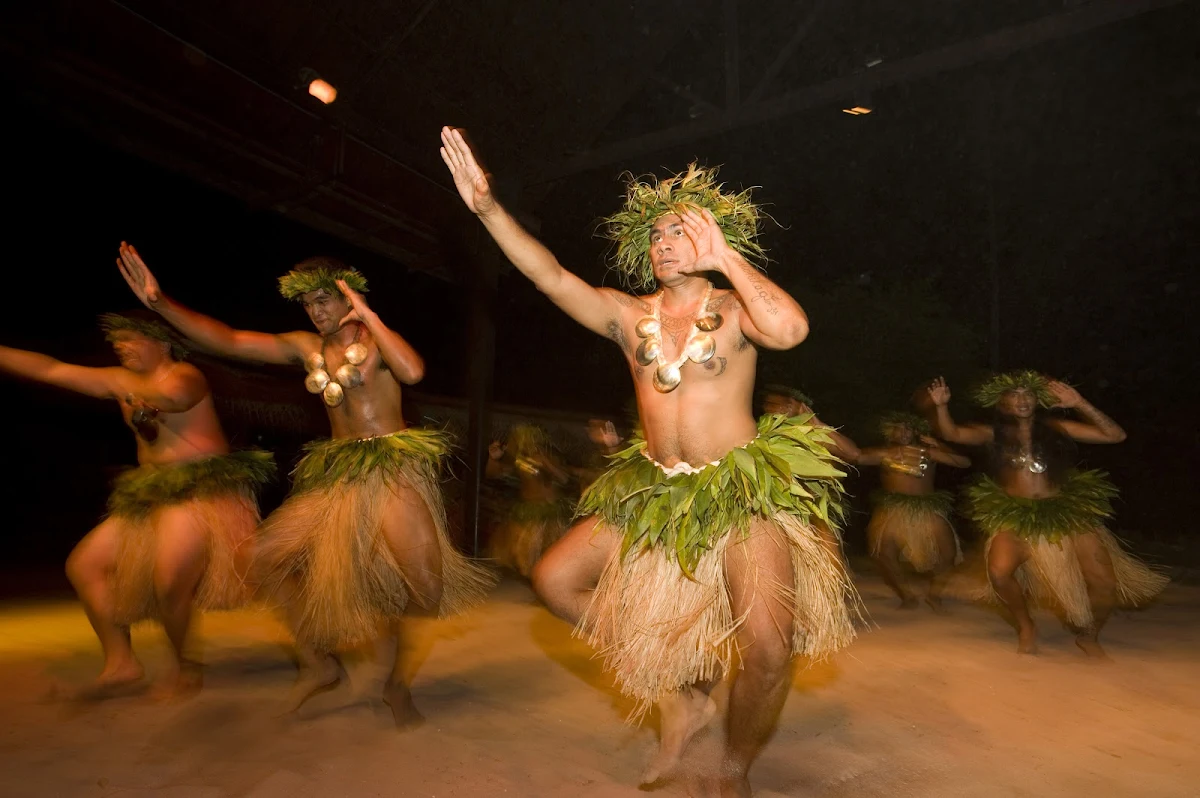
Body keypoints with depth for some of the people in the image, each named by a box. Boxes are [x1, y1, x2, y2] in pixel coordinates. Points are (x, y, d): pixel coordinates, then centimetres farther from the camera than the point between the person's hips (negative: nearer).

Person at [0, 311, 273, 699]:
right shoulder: (120, 382, 14)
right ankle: (121, 665, 12)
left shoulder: (185, 374, -9)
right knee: (83, 565, 6)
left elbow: (176, 394, -34)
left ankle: (181, 664, 5)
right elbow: (51, 370, 14)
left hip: (203, 490, -9)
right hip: (151, 496, 9)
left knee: (169, 581, -23)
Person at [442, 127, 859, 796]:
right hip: (655, 491, 5)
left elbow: (791, 329, -28)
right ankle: (684, 696, 15)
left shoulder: (733, 309, -5)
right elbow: (550, 275, -7)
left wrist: (726, 257, -18)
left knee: (767, 649, -20)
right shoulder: (628, 315, 5)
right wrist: (489, 208, -17)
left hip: (743, 490, -4)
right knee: (558, 579, 2)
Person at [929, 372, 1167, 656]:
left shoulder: (1055, 427, 4)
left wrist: (1080, 404, -11)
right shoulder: (994, 434, 3)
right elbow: (953, 434, -11)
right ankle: (1026, 627, 5)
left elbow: (1115, 436, -1)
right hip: (1015, 518, -1)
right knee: (999, 572, -27)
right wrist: (942, 406, -29)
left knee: (1106, 584, -5)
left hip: (1067, 513, 2)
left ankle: (1088, 635, 28)